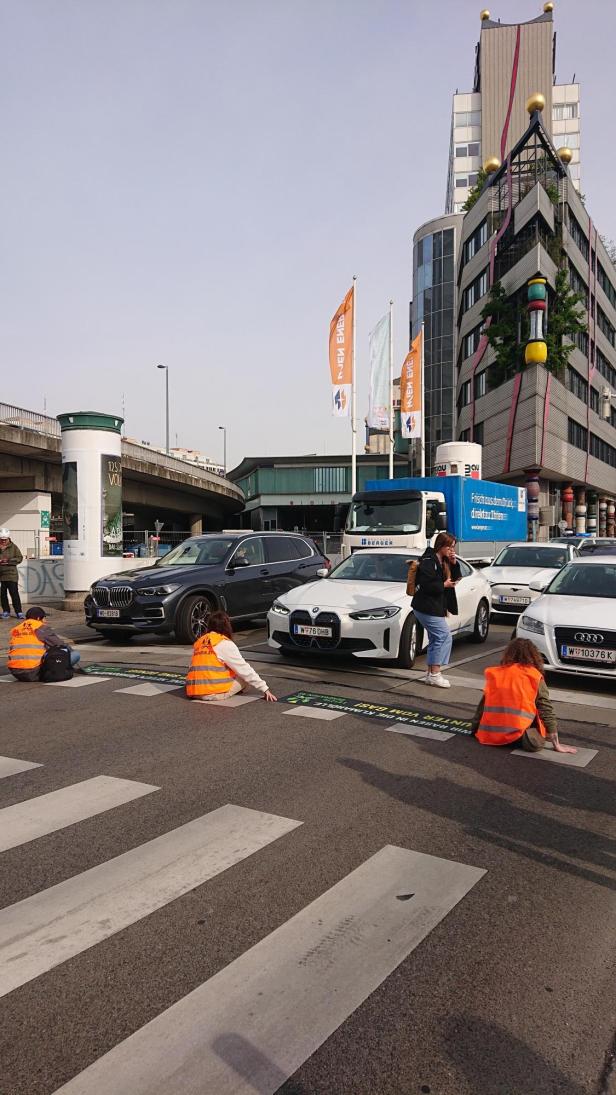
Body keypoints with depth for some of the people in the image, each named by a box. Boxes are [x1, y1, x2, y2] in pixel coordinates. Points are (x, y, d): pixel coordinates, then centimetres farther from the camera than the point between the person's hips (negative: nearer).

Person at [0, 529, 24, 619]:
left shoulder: (13, 547, 3)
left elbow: (19, 558, -1)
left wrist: (8, 561, -13)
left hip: (11, 575, -2)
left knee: (14, 593, -5)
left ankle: (19, 612, -1)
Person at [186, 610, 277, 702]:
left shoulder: (198, 642, 14)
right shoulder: (225, 644, -4)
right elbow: (245, 669, -3)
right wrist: (265, 689, 1)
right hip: (213, 693, -6)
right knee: (245, 676, 12)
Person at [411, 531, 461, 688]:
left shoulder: (443, 561, 12)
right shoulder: (428, 562, -16)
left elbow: (456, 578, 14)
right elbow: (426, 585, -23)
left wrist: (454, 564, 0)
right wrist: (444, 585, -16)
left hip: (435, 607, 10)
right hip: (427, 607, -10)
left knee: (435, 639, 13)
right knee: (444, 636, -12)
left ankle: (431, 674, 21)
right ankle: (435, 674, -8)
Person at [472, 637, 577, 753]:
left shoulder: (494, 673, 9)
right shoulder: (535, 677, 1)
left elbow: (482, 705, 14)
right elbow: (547, 711, -1)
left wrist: (476, 729, 24)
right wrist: (557, 745, 3)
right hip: (517, 734, -5)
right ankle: (530, 736, -6)